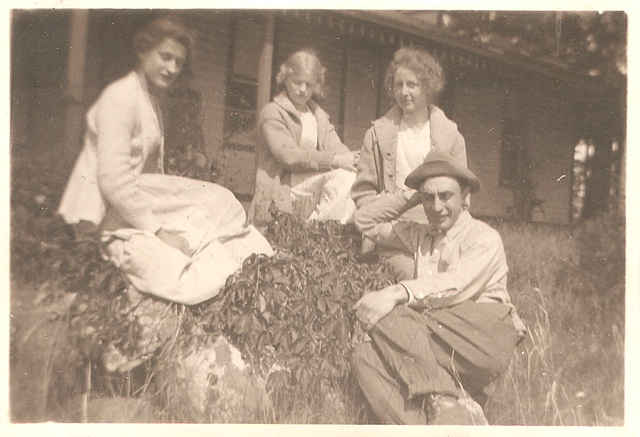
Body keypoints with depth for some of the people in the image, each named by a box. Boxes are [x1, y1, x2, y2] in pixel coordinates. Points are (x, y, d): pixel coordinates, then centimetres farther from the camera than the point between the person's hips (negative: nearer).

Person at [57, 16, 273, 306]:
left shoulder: (152, 99, 18)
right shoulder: (121, 96, -13)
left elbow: (152, 171, 12)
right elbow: (113, 179, -22)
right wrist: (160, 230, -21)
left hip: (141, 207, 9)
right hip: (111, 219, -9)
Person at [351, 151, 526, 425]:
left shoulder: (484, 237, 4)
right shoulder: (420, 236, 24)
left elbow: (455, 285, -14)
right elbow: (366, 221, 30)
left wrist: (397, 293, -27)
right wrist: (409, 197, 18)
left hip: (485, 335, -6)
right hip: (442, 343, 6)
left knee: (386, 317, -25)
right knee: (365, 356, -22)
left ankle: (447, 403, -29)